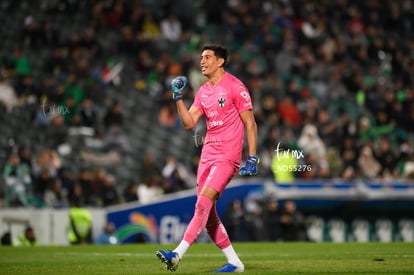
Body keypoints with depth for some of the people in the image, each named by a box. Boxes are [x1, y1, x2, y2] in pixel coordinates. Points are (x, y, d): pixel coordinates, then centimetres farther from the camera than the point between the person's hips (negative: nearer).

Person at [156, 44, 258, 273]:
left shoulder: (234, 87, -7)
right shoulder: (203, 92, 14)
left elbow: (250, 123, -6)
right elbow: (189, 123, 9)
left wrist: (252, 158, -12)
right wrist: (178, 97, -2)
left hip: (228, 155, -8)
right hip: (207, 154, 8)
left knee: (203, 203, -20)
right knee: (207, 213, 5)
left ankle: (177, 254, -26)